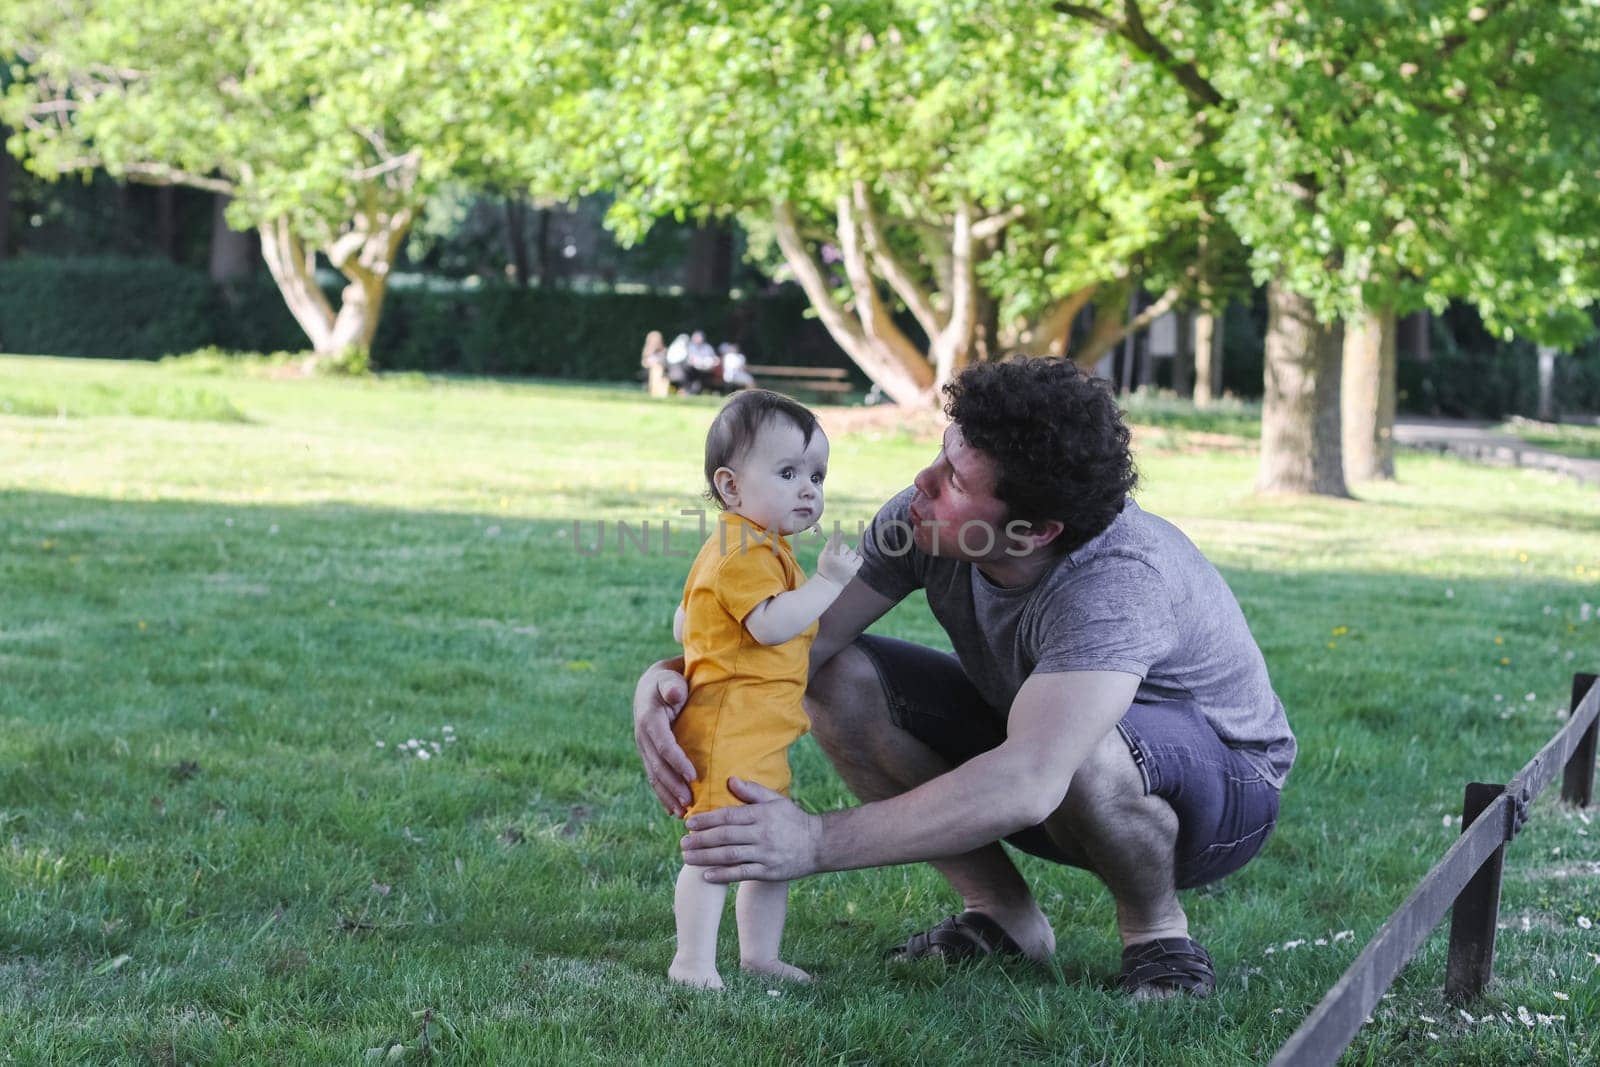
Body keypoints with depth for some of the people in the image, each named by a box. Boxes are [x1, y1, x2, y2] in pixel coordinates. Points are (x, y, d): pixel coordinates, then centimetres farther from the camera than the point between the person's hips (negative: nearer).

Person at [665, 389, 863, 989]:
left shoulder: (761, 549, 20)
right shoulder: (744, 553, -16)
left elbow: (683, 624, 27)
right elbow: (771, 624, -30)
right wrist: (828, 583, -23)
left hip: (760, 737, 11)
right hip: (728, 730, -11)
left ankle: (759, 952, 24)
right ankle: (693, 961, -6)